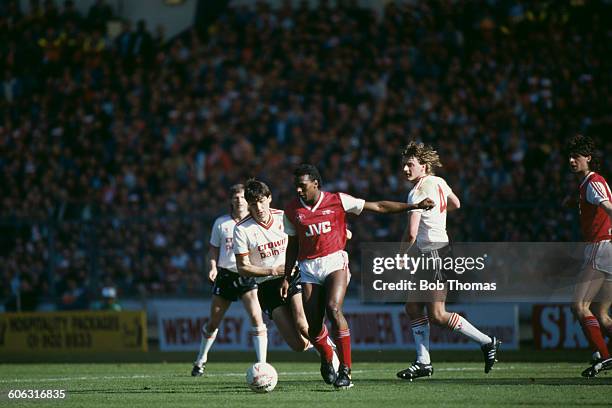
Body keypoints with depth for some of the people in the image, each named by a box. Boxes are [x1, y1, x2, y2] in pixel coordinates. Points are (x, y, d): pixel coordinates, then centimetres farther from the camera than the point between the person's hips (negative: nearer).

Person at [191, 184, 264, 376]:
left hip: (247, 275, -2)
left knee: (256, 317, -20)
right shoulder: (221, 223, 3)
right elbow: (214, 248, 13)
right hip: (225, 274, 2)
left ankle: (262, 365, -16)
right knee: (213, 322, 8)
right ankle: (201, 360, 31)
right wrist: (213, 266, -4)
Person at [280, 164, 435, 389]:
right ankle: (327, 359, 28)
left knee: (333, 309, -26)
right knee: (312, 326, -5)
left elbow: (377, 207, 2)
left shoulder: (337, 201, -1)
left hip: (334, 262, -3)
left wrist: (414, 206, -2)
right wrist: (287, 277, 11)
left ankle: (345, 370, -21)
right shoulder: (292, 210, 6)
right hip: (308, 268, 3)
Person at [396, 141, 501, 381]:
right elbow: (456, 204, 28)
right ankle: (423, 362, 10)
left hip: (435, 254, -10)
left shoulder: (418, 192, -18)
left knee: (437, 315, -9)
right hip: (428, 255, 10)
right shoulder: (438, 182, 8)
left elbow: (411, 234, -22)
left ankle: (486, 342, -1)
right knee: (413, 306, 9)